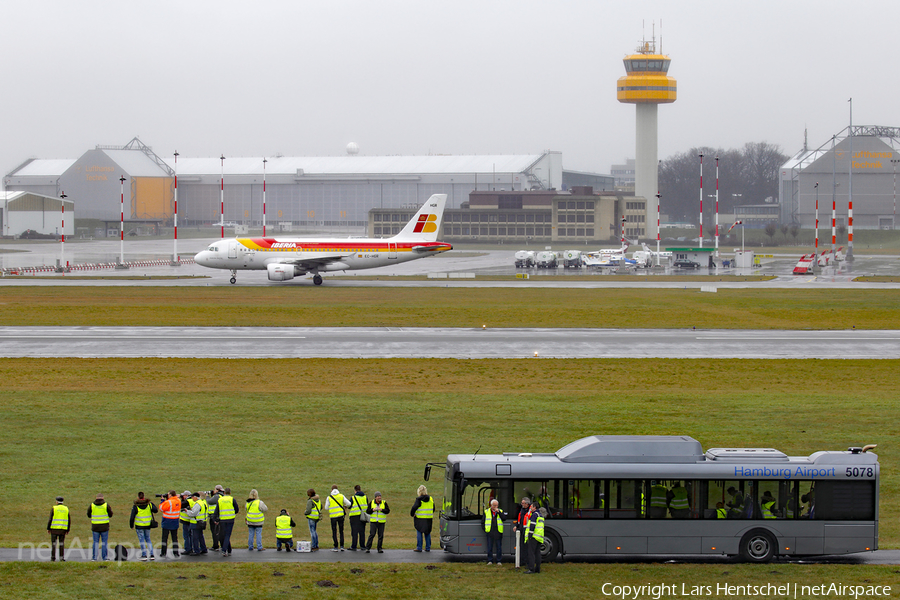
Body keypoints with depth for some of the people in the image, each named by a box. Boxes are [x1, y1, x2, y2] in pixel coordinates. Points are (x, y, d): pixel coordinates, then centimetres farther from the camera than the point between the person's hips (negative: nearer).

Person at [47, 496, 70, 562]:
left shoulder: (54, 508, -5)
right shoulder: (66, 509, 6)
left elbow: (50, 519, -9)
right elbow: (69, 521, 5)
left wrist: (48, 528, -1)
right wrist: (68, 529, 13)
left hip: (54, 529, -3)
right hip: (63, 529, 3)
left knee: (53, 543, 6)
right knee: (62, 544, 5)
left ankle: (53, 557, 5)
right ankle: (62, 558, -2)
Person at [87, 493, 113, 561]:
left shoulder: (92, 505, -2)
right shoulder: (106, 505, -6)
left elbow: (89, 515, 7)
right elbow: (110, 514, 4)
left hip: (95, 527, 1)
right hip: (104, 526, -1)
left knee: (95, 542, 8)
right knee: (104, 542, 5)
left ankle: (94, 557, 3)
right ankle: (104, 557, 2)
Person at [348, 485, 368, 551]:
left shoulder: (353, 497, -9)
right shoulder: (365, 497, 4)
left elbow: (349, 506, -3)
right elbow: (367, 506, 11)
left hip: (355, 516, -4)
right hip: (363, 515, 4)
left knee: (354, 531, -1)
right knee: (362, 531, 12)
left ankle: (353, 546, -2)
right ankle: (362, 546, 14)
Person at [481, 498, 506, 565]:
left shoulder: (500, 512, 10)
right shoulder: (487, 512, 10)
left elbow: (504, 518, -8)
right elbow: (482, 522, 15)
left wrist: (498, 512, -12)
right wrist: (485, 529, 6)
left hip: (498, 532, 0)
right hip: (490, 532, 0)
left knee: (499, 547, 1)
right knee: (490, 547, 1)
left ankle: (498, 561, 9)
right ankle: (490, 560, 9)